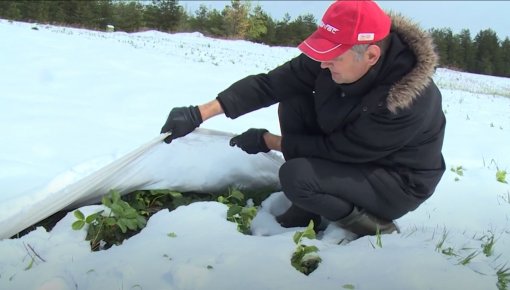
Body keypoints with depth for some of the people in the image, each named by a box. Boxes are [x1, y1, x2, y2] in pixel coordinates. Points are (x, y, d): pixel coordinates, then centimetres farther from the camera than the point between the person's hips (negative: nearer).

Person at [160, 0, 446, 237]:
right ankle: (306, 211, 1)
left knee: (296, 175, -28)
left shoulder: (410, 102, -35)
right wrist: (199, 113, -24)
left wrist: (268, 141, -17)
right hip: (350, 153, 7)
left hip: (399, 181, -7)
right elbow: (269, 83, -18)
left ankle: (376, 227, -4)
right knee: (293, 102, -12)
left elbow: (338, 149, -26)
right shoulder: (334, 53, -18)